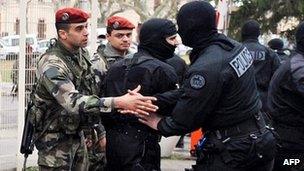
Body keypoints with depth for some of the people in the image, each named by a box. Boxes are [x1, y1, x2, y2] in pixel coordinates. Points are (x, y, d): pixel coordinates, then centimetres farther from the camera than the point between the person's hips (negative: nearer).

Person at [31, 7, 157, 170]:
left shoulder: (81, 53, 2)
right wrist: (118, 102, -46)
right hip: (55, 139, -8)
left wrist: (99, 131, 12)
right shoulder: (52, 64, -25)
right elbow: (73, 102, -38)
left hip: (78, 134, 8)